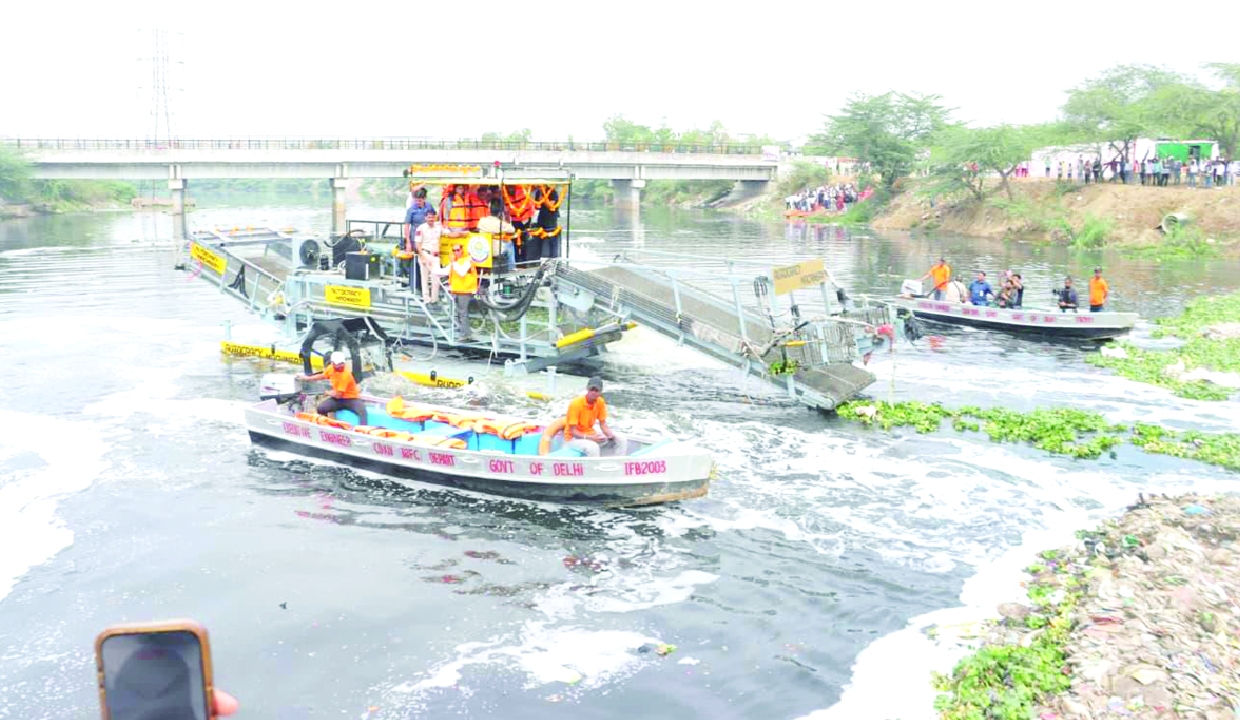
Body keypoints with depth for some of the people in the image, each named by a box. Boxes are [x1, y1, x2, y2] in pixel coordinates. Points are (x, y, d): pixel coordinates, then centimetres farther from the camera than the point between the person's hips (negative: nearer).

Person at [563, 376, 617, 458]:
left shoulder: (600, 402, -6)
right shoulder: (576, 404, -22)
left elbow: (603, 424, 2)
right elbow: (573, 431, -21)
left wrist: (610, 435, -20)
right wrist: (591, 438, -34)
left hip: (590, 434, 7)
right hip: (573, 438, -7)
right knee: (593, 447, -37)